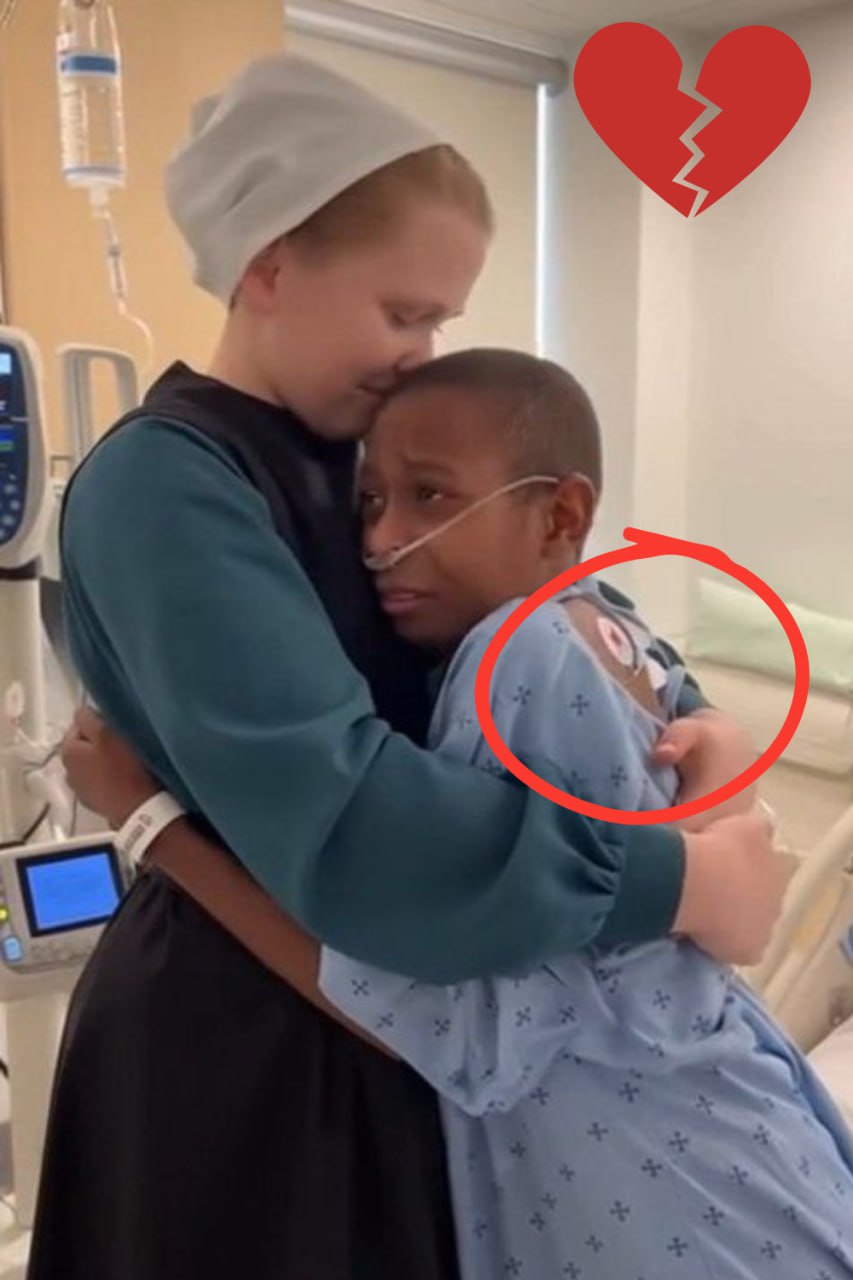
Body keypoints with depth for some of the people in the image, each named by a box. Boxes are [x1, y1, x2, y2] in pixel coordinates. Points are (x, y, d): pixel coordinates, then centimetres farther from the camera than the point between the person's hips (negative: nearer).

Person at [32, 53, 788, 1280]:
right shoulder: (162, 486, -23)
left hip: (399, 1007, 7)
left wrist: (682, 713, -10)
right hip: (239, 1034, -7)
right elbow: (337, 815, -35)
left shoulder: (371, 453, 2)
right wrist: (679, 879, -30)